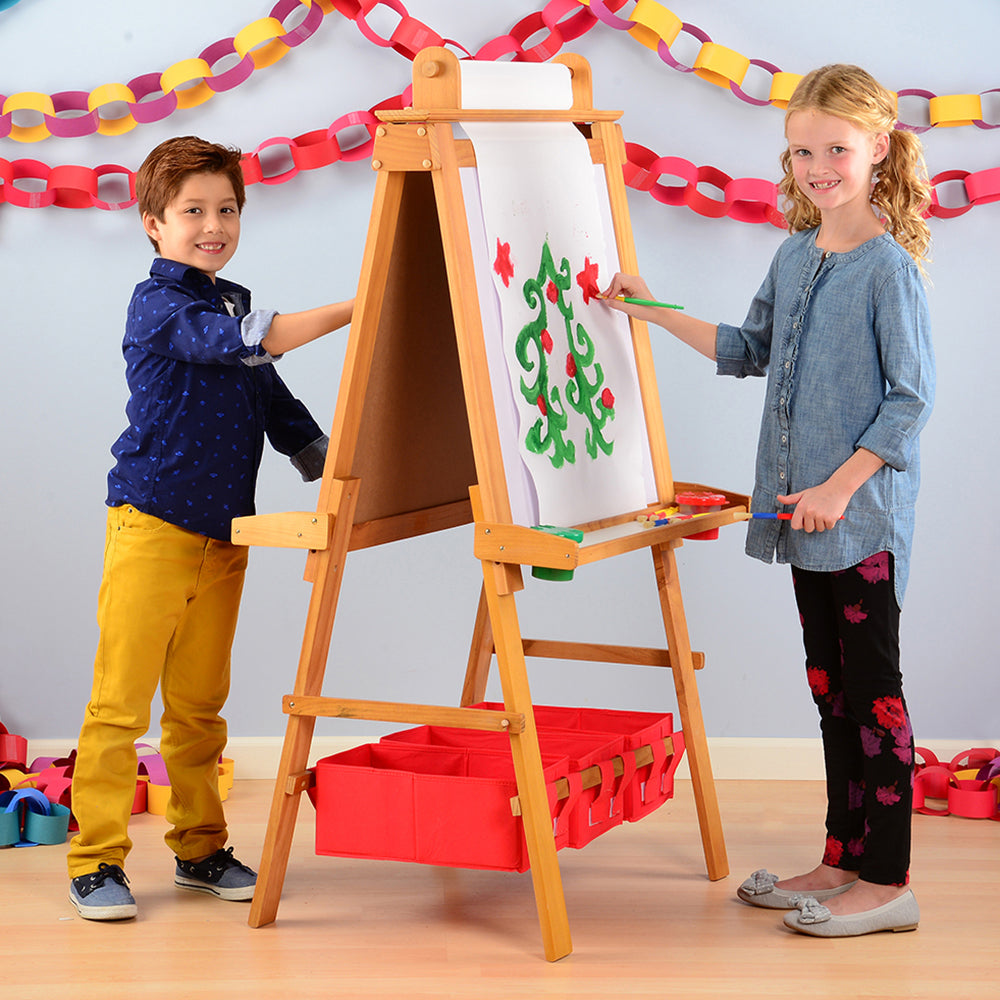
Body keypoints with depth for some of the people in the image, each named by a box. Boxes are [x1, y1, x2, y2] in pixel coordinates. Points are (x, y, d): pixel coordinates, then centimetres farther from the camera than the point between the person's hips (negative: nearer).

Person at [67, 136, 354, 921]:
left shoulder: (235, 306, 15)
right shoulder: (157, 307, -9)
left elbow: (275, 404, 23)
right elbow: (245, 342, -26)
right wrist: (351, 310, -27)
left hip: (223, 533, 7)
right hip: (152, 526, -7)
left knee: (200, 702, 14)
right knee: (121, 700, -4)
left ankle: (200, 848, 23)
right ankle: (96, 860, 3)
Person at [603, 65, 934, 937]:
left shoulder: (888, 266, -12)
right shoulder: (794, 257, 11)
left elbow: (912, 395, -14)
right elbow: (750, 350, 25)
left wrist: (841, 486, -18)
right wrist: (656, 312, 21)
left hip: (864, 512, -8)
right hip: (804, 507, 8)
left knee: (873, 686, -2)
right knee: (831, 686, 13)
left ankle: (887, 881, 5)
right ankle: (843, 859, 23)